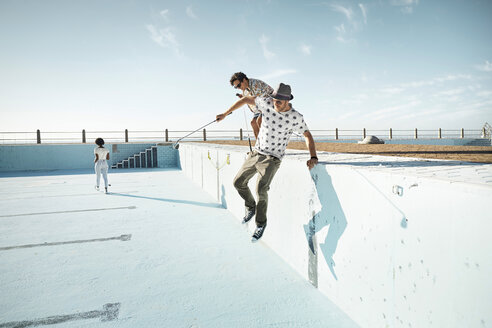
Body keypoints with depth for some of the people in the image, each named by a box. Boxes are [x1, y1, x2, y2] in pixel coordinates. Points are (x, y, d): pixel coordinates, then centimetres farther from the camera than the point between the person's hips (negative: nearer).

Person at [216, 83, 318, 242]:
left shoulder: (295, 117, -16)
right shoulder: (267, 103, -9)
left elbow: (307, 135, -3)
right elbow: (247, 99, 5)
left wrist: (313, 158, -16)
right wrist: (225, 113, 8)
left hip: (272, 158, -5)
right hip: (256, 153, 5)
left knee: (261, 188, -23)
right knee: (239, 182, 12)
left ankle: (261, 223, 0)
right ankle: (251, 207, 38)